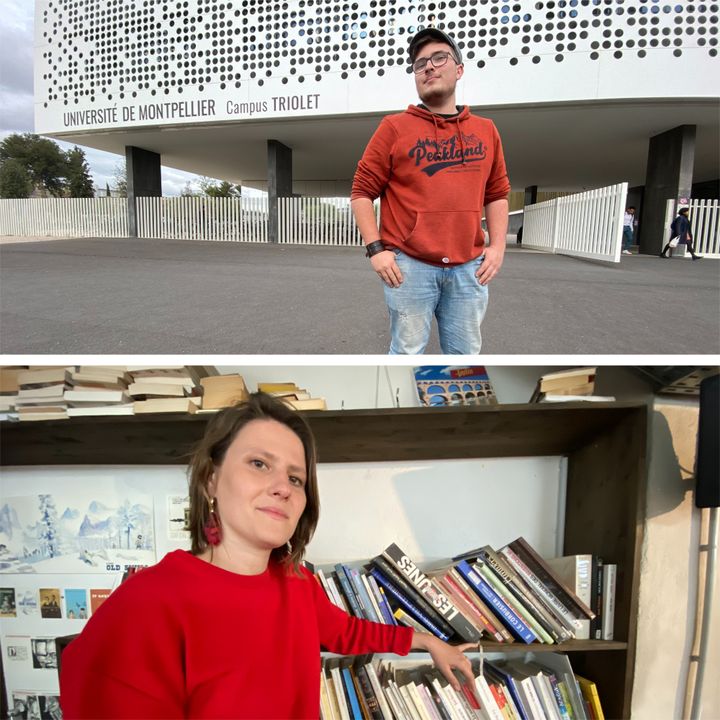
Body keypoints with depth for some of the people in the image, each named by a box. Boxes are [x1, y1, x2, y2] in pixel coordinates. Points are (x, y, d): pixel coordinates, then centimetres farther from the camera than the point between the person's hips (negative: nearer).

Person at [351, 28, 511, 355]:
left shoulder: (486, 130, 12)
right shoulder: (394, 127, 1)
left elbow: (497, 194, 17)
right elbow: (362, 192, 0)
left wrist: (497, 245, 5)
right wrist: (376, 249, -8)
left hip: (469, 268, 4)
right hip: (409, 266, -3)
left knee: (465, 353, 12)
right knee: (407, 352, 3)